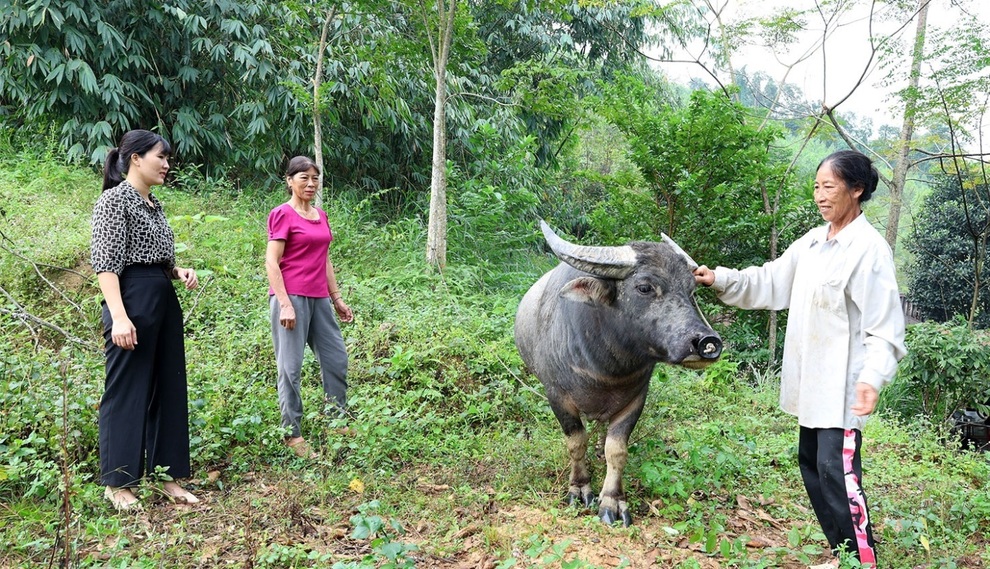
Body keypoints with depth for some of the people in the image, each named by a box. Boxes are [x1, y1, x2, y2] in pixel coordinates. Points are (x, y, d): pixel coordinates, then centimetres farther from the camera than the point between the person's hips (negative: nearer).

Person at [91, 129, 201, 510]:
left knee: (169, 389, 9)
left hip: (164, 301, 9)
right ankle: (117, 483, 12)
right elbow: (105, 263, -14)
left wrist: (180, 272, 5)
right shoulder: (115, 199, -7)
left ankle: (168, 475, 18)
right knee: (126, 392, -1)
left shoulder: (153, 204, 17)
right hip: (132, 299, -9)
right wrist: (119, 317, -23)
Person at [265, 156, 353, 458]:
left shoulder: (321, 215, 14)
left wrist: (337, 298, 17)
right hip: (291, 297, -8)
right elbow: (271, 262, -11)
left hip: (319, 299, 8)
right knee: (291, 367, -1)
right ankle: (292, 435, 8)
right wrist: (285, 304, -18)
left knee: (336, 359, 11)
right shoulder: (282, 214, -6)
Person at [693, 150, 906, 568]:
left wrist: (872, 377, -28)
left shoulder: (869, 248, -13)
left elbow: (885, 325, -16)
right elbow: (770, 282, 14)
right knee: (812, 464, 15)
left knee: (837, 471, -9)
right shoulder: (813, 242, 10)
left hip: (842, 386, -9)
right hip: (811, 384, 9)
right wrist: (721, 280, 3)